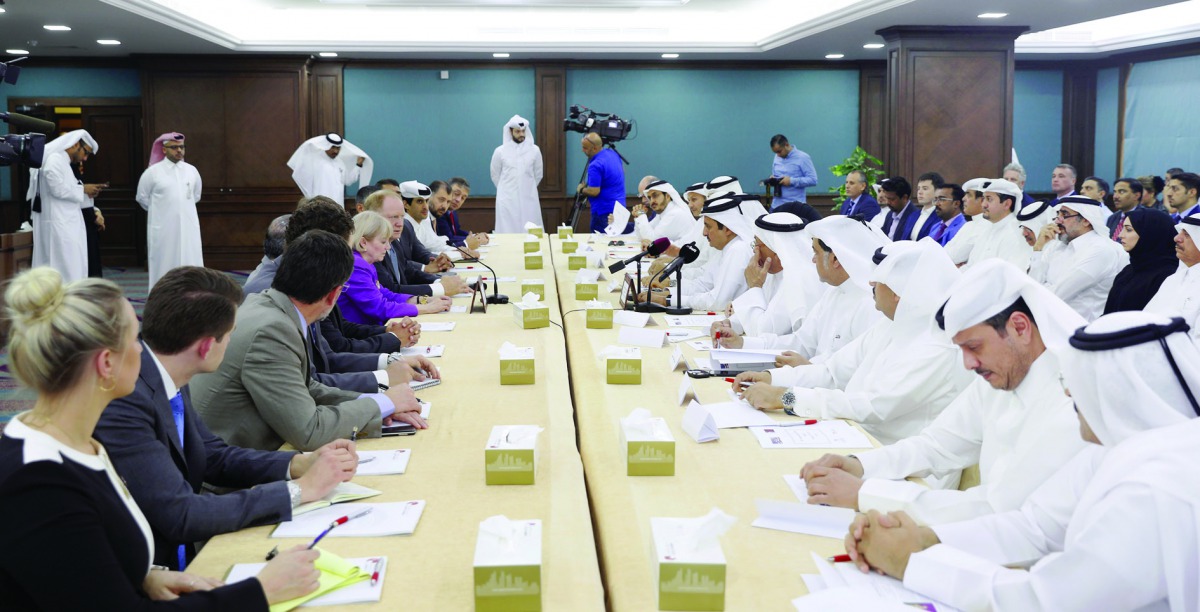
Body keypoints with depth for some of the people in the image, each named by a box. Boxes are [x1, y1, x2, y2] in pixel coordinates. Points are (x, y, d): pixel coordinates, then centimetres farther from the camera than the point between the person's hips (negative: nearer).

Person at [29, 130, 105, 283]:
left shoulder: (63, 162, 19)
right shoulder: (55, 159, -10)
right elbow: (58, 189, -19)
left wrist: (87, 193, 6)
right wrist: (83, 189, -8)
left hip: (65, 224, 10)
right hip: (59, 224, -10)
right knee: (67, 271, -11)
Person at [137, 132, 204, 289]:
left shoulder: (192, 171, 5)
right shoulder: (152, 172, -4)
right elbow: (142, 197, 8)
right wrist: (157, 211, 14)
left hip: (188, 227, 3)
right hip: (163, 228, -3)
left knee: (190, 267, 2)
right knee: (164, 268, 0)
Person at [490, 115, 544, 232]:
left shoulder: (534, 150, 2)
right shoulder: (500, 151, 0)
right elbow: (495, 176, 10)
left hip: (529, 199, 1)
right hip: (507, 200, -1)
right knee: (508, 232, -2)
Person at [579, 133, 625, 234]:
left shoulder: (596, 165, -24)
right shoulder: (613, 153, 6)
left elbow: (594, 191, -26)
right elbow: (622, 171, 24)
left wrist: (582, 189, -5)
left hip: (604, 211, -10)